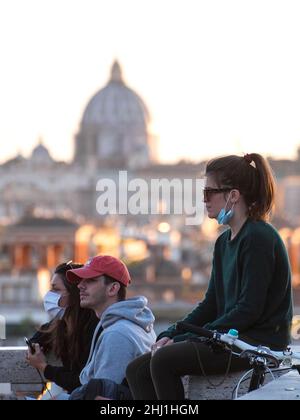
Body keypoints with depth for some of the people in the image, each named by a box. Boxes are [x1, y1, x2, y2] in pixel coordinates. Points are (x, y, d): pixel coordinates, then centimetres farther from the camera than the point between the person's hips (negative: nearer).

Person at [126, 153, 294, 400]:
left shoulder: (259, 238, -13)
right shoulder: (225, 242, 17)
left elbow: (249, 310, -18)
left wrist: (183, 341, -16)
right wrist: (171, 335, 2)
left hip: (260, 342, -10)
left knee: (163, 360, -24)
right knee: (137, 370, -3)